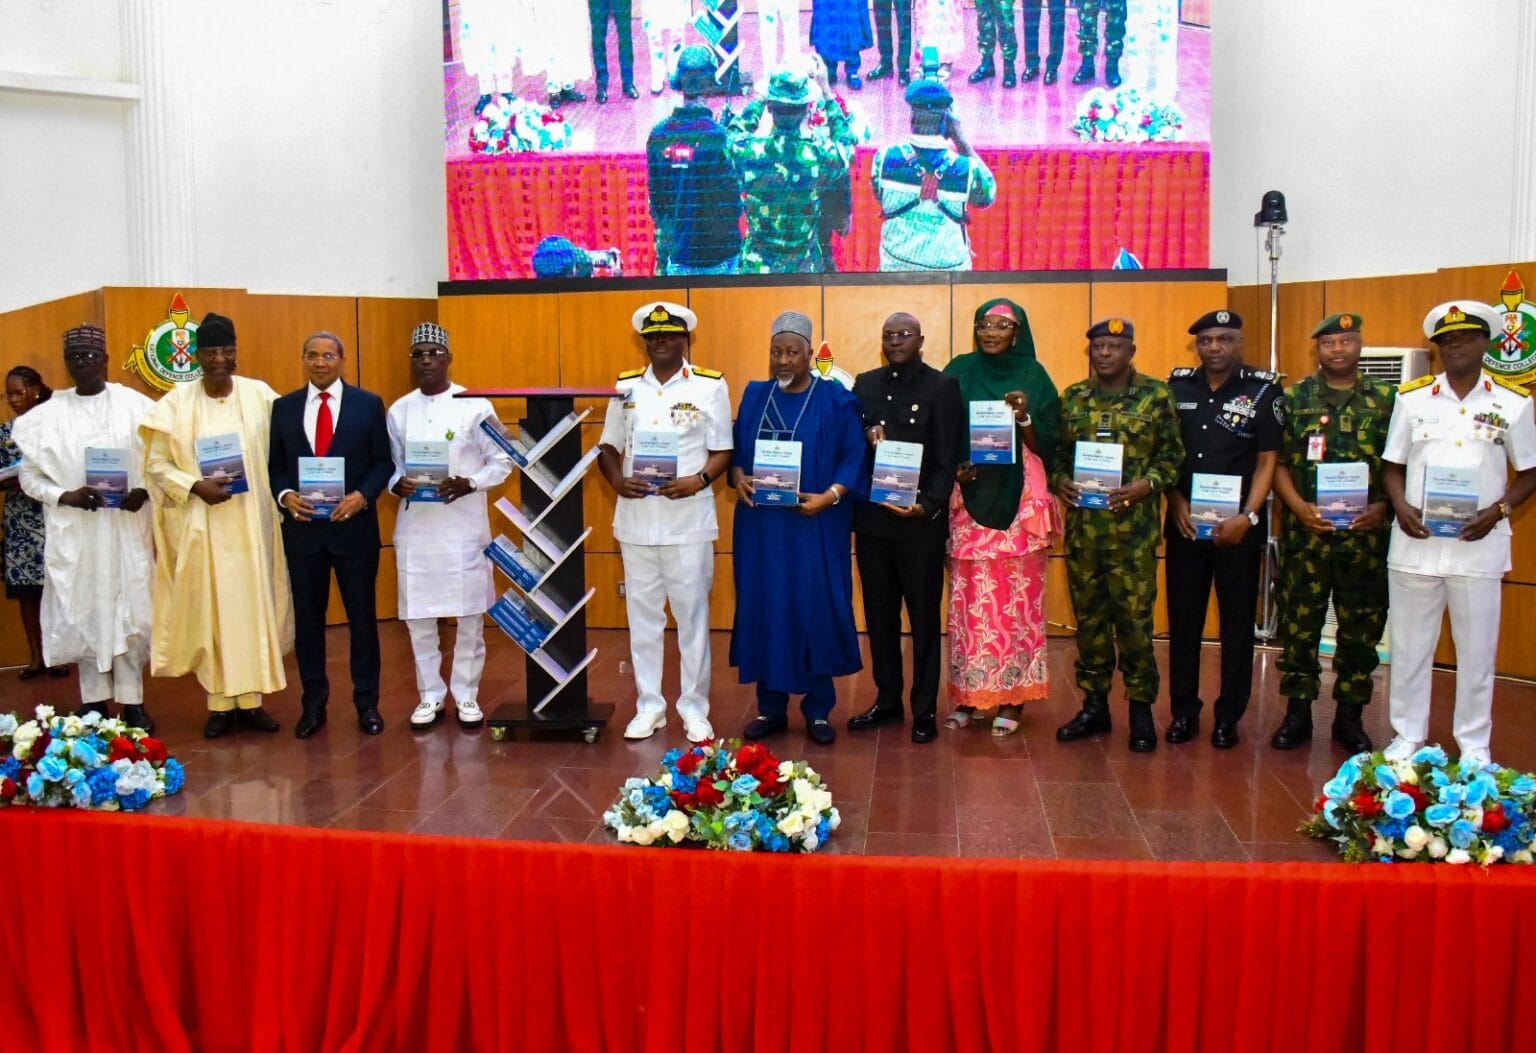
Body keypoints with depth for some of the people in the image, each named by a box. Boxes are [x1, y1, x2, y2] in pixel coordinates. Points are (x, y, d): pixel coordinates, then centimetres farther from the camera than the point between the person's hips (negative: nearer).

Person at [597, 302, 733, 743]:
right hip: (636, 520, 3)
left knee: (693, 615, 4)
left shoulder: (711, 386, 0)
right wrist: (617, 480, -9)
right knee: (642, 614, 9)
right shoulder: (626, 386, 9)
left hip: (689, 520, -3)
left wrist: (699, 480, -19)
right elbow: (608, 447, 11)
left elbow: (722, 451, 0)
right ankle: (648, 706, 20)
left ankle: (694, 708, 15)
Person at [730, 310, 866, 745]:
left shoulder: (836, 400, -1)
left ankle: (818, 709, 13)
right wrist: (739, 477, -9)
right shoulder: (754, 396, 10)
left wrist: (829, 496, -18)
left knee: (815, 610, 1)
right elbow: (736, 448, 12)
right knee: (763, 608, 6)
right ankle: (770, 706, 17)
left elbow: (855, 458, -5)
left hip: (815, 526, -3)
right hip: (761, 523, 3)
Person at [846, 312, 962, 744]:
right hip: (871, 516, 4)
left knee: (924, 617, 4)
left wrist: (928, 505, -20)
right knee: (879, 614, 12)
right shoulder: (865, 385, 11)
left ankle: (924, 709, 14)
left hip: (921, 520, -4)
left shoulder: (942, 387, -3)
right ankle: (887, 699, 25)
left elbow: (947, 459, -8)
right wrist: (866, 436, -11)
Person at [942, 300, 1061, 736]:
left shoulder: (1033, 375, 5)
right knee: (970, 597, 0)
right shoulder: (959, 372, 8)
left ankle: (1012, 698, 6)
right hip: (970, 498, 1)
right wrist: (953, 466, -10)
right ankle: (968, 694, 9)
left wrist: (1024, 419, -15)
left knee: (1018, 597, -1)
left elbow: (1050, 444, 2)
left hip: (1020, 500, -1)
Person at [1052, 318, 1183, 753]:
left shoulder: (1156, 396, 1)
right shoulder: (1072, 398, 10)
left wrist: (1145, 486, -14)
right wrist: (1059, 481, -5)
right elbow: (1055, 452, 14)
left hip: (1133, 528, -3)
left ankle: (1141, 708, 13)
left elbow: (1173, 455, 1)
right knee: (1088, 616, 9)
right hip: (1082, 525, 3)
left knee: (1134, 617, -1)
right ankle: (1094, 704, 21)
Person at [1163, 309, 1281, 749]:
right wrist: (1177, 503, -6)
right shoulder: (1176, 386, 4)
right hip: (1185, 524, 2)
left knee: (1237, 622, 6)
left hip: (1238, 526, -2)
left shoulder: (1263, 390, -3)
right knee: (1183, 619, 7)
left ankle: (1228, 716, 16)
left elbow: (1268, 461, -3)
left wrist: (1248, 517, -13)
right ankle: (1183, 710, 18)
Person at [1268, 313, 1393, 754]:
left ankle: (1349, 716, 20)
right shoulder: (1294, 398, 5)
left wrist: (1383, 507, -9)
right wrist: (1299, 507, -11)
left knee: (1361, 627, 7)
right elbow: (1277, 463, 3)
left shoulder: (1386, 400, 6)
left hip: (1366, 534, 1)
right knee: (1299, 623, 4)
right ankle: (1297, 713, 17)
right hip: (1306, 533, 0)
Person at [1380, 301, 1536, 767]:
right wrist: (1401, 507, -9)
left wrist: (1498, 510, -10)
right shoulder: (1411, 397, 5)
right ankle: (1407, 738, 22)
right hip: (1415, 543, 1)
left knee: (1477, 650, 7)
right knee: (1409, 647, 9)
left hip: (1479, 546, -1)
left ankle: (1474, 748, 20)